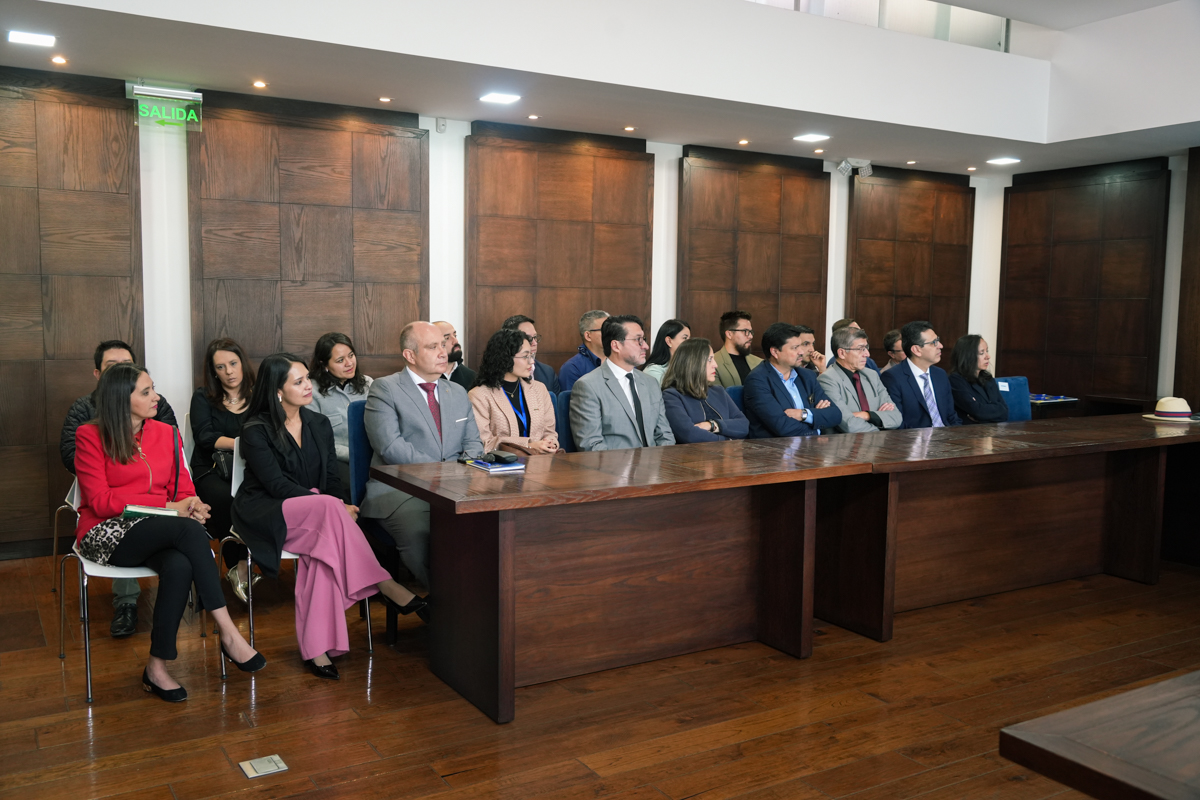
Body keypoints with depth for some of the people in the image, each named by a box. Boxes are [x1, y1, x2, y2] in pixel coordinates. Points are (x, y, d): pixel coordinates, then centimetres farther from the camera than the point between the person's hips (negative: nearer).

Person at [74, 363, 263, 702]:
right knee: (187, 529, -34)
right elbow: (100, 501, -9)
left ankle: (157, 667, -24)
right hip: (106, 534, -4)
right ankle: (228, 632, -31)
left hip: (160, 534, 4)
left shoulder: (167, 434, 14)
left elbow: (184, 492, 12)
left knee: (180, 565, -35)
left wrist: (192, 506, -15)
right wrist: (170, 508, -16)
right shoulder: (91, 436, -1)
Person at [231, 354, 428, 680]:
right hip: (265, 515, -4)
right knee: (327, 508, -34)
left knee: (323, 546, -32)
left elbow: (332, 479, 7)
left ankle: (316, 648, -33)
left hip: (315, 515, 5)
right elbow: (277, 485, -16)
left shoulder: (319, 425, 10)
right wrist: (335, 507, -25)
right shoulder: (256, 430, -6)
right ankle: (385, 586, -31)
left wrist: (337, 511, -16)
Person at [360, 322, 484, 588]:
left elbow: (473, 443, 19)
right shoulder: (384, 389, 2)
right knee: (419, 533, -36)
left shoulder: (458, 392, 22)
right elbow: (391, 447, -10)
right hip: (400, 490, -5)